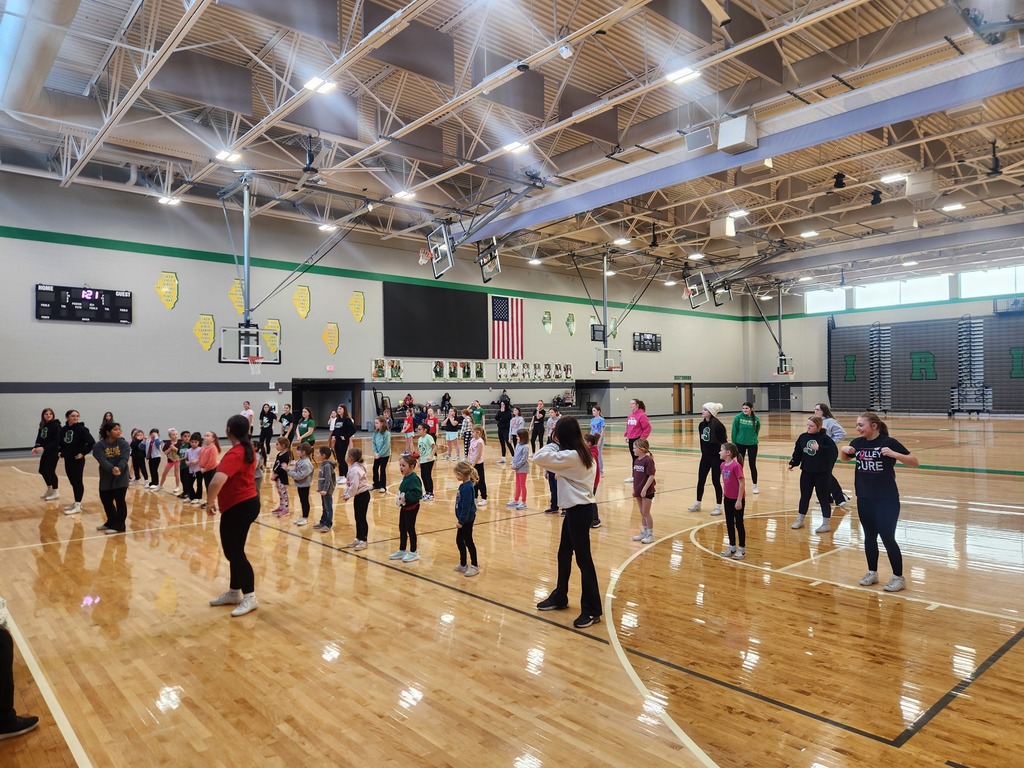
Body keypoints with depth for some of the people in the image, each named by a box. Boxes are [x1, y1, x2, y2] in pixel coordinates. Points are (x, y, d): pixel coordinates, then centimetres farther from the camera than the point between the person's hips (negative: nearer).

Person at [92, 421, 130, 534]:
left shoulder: (124, 444, -3)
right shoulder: (99, 446, -5)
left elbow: (124, 458, -16)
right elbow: (103, 461, -19)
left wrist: (119, 468, -36)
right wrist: (112, 469, -37)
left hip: (121, 477, -2)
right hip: (106, 478, 2)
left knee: (120, 501, -3)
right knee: (106, 500, 12)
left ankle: (119, 526, 6)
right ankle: (111, 522, 32)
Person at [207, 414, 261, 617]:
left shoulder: (234, 454, -23)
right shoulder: (248, 449, 7)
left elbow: (217, 481, -36)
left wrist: (210, 500, -21)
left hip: (238, 508, -10)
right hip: (247, 502, 10)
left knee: (234, 552, -2)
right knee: (234, 550, 18)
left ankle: (250, 598, 5)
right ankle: (234, 593, 30)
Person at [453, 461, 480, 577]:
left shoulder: (467, 487, -23)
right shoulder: (464, 485, 6)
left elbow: (466, 506, -24)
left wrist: (461, 521, -20)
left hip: (467, 520, -9)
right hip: (464, 519, 9)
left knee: (468, 541, 3)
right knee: (459, 541, 16)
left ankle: (475, 566, 16)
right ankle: (463, 565, 29)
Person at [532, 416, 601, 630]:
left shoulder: (571, 456, -21)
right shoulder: (583, 454, 8)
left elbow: (538, 457, -22)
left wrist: (554, 444, -9)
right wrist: (557, 446, 1)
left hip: (579, 510, -10)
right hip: (578, 508, 10)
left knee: (583, 559, -1)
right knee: (564, 554, 20)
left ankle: (592, 610, 10)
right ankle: (559, 597, 36)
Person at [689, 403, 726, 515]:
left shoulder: (718, 425, -17)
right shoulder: (702, 425, 3)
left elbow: (723, 442, -14)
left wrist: (722, 456, -16)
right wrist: (703, 452, 12)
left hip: (716, 457, -6)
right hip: (705, 456, 7)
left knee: (716, 481, 3)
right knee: (700, 480, 12)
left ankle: (718, 506, 16)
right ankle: (697, 504, 25)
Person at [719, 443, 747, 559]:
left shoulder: (736, 465, -21)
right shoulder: (723, 465, 1)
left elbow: (742, 483, -19)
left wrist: (739, 500, -18)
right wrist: (724, 494, 12)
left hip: (736, 499, -7)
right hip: (728, 498, 7)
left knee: (739, 523, 5)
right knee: (729, 523, 15)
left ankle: (742, 549, 18)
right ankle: (732, 547, 28)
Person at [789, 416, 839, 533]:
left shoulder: (825, 438, -12)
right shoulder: (803, 437, 1)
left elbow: (834, 452, -22)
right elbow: (798, 452, 7)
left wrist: (820, 448, -30)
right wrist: (793, 464, -1)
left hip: (822, 473, -4)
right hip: (806, 472, 4)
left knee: (823, 497, 6)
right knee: (804, 496, 14)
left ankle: (826, 524, 18)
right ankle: (800, 520, 27)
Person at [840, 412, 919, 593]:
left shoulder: (889, 442, -12)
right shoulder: (857, 442, 1)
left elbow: (915, 462, -12)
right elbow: (844, 458, 20)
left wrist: (893, 454, -28)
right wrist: (843, 450, -3)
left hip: (887, 499, -5)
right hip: (864, 499, 5)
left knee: (887, 538, -4)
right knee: (870, 537, 13)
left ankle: (899, 578, 12)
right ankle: (872, 573, 28)